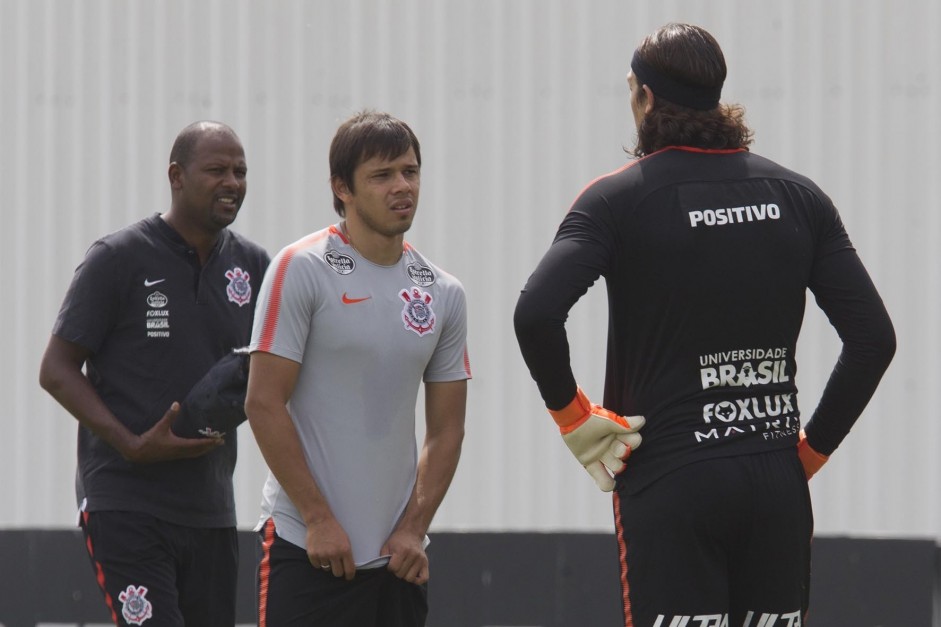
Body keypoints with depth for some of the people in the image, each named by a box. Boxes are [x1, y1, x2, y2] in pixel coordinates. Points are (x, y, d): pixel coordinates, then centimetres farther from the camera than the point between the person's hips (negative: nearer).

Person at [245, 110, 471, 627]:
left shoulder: (443, 293, 10)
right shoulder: (301, 269, -6)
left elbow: (446, 428, 13)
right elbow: (264, 404, -9)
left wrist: (413, 528, 0)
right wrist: (319, 519, -11)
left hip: (398, 554, 5)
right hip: (307, 546, -5)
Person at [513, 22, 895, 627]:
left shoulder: (617, 198, -5)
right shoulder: (798, 197, 8)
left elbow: (536, 314, -20)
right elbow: (873, 337, 3)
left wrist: (571, 413, -5)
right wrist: (814, 445, 10)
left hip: (669, 486, -4)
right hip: (779, 487, 4)